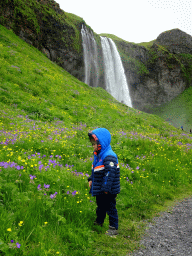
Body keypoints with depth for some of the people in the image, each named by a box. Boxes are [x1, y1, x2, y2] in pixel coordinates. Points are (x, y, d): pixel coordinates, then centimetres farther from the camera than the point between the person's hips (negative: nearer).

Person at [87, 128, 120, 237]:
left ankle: (114, 228, 16)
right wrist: (91, 179, 14)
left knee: (110, 207, 3)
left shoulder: (109, 156, -24)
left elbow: (110, 173, -29)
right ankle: (99, 222, 44)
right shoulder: (98, 155, 7)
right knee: (100, 206, 25)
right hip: (99, 189, 9)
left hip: (108, 191, -9)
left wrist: (106, 188, -30)